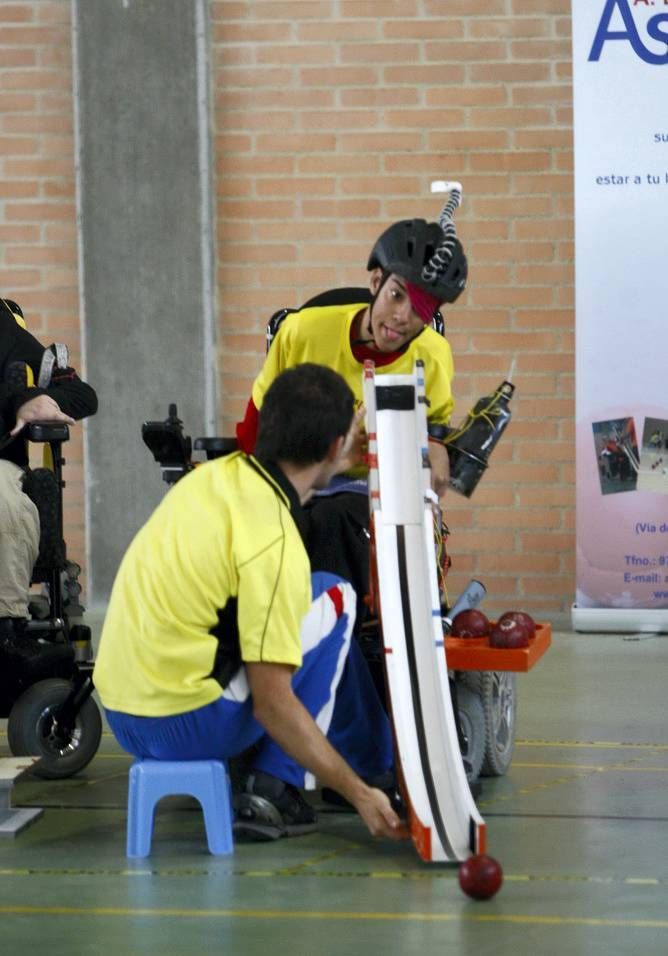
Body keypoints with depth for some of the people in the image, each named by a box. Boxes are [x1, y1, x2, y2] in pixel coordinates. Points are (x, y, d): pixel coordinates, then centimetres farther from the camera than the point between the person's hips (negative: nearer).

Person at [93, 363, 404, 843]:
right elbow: (272, 704, -19)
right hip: (185, 724, -8)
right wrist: (358, 795, -13)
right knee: (335, 599, 5)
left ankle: (381, 756, 32)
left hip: (124, 715, 8)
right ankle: (275, 794, 4)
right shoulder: (274, 543, -20)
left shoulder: (215, 474, 3)